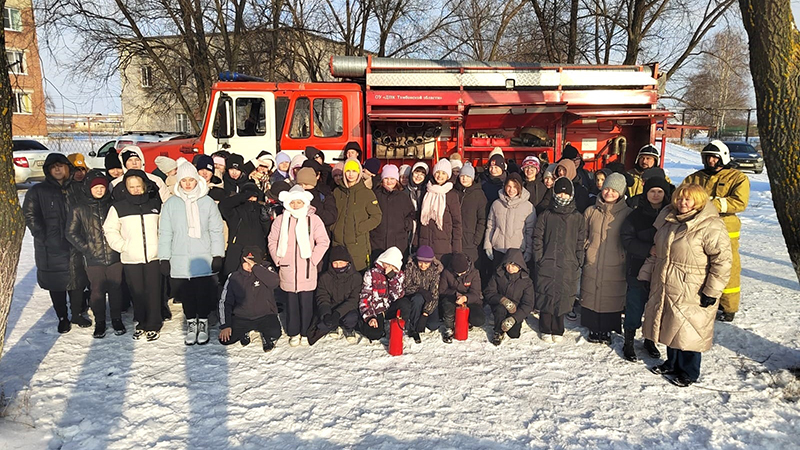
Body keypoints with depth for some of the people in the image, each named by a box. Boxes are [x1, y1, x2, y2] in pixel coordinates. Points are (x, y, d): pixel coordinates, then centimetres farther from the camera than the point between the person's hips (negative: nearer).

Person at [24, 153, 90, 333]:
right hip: (51, 248, -2)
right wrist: (43, 236, -9)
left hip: (75, 245, 2)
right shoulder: (38, 191, 2)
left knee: (77, 280, 8)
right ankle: (62, 318, 19)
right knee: (56, 283, 5)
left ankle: (77, 314, 24)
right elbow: (29, 215, -1)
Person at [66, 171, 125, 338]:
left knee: (116, 288, 7)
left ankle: (117, 319, 22)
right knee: (97, 290, 5)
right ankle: (99, 322, 21)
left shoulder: (113, 206, 3)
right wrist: (86, 249, -3)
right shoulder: (79, 209, 2)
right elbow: (71, 233, 5)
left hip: (114, 256, 1)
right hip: (93, 259, -1)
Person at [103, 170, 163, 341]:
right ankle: (141, 323, 20)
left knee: (153, 292, 1)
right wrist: (122, 246, -4)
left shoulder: (155, 203, 5)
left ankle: (153, 325, 11)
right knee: (137, 293, 5)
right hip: (130, 259, 0)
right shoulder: (119, 207, 3)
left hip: (153, 256, 0)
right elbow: (110, 229, 7)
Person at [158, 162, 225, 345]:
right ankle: (191, 323, 26)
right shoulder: (171, 204, 4)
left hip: (204, 260, -1)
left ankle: (203, 323, 23)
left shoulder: (207, 202, 1)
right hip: (180, 260, 1)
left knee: (204, 294, 3)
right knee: (186, 295, 9)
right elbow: (165, 233, 6)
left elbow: (216, 230, 2)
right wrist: (164, 259, 2)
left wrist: (218, 255, -3)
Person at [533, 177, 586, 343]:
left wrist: (578, 263, 1)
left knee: (563, 297, 5)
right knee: (546, 296, 3)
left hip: (568, 266, 1)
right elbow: (537, 238, 4)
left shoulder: (578, 218, 7)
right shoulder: (546, 215, 5)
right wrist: (539, 259, -2)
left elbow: (580, 243, 8)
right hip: (547, 265, 0)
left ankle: (557, 330, 20)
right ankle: (546, 330, 17)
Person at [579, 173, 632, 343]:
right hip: (592, 264, 2)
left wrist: (626, 255, 0)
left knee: (612, 298, 6)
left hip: (615, 267, -2)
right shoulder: (591, 212, 5)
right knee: (591, 296, 7)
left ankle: (607, 330, 24)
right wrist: (584, 251, 5)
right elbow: (583, 236, 14)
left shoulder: (627, 214, -1)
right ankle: (593, 329, 24)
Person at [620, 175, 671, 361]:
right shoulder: (636, 215, -4)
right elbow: (626, 239, -7)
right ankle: (629, 342, 20)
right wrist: (649, 250, -19)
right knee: (635, 306, 4)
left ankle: (650, 340, 34)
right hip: (638, 269, -2)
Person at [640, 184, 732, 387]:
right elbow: (656, 251, 17)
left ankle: (688, 372, 23)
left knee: (688, 332, 4)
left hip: (691, 294, -7)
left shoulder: (711, 227, -17)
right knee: (670, 328, 19)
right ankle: (672, 363, 38)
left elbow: (722, 261, -17)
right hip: (665, 288, 7)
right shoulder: (667, 220, 7)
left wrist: (712, 291, -17)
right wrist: (646, 274, 13)